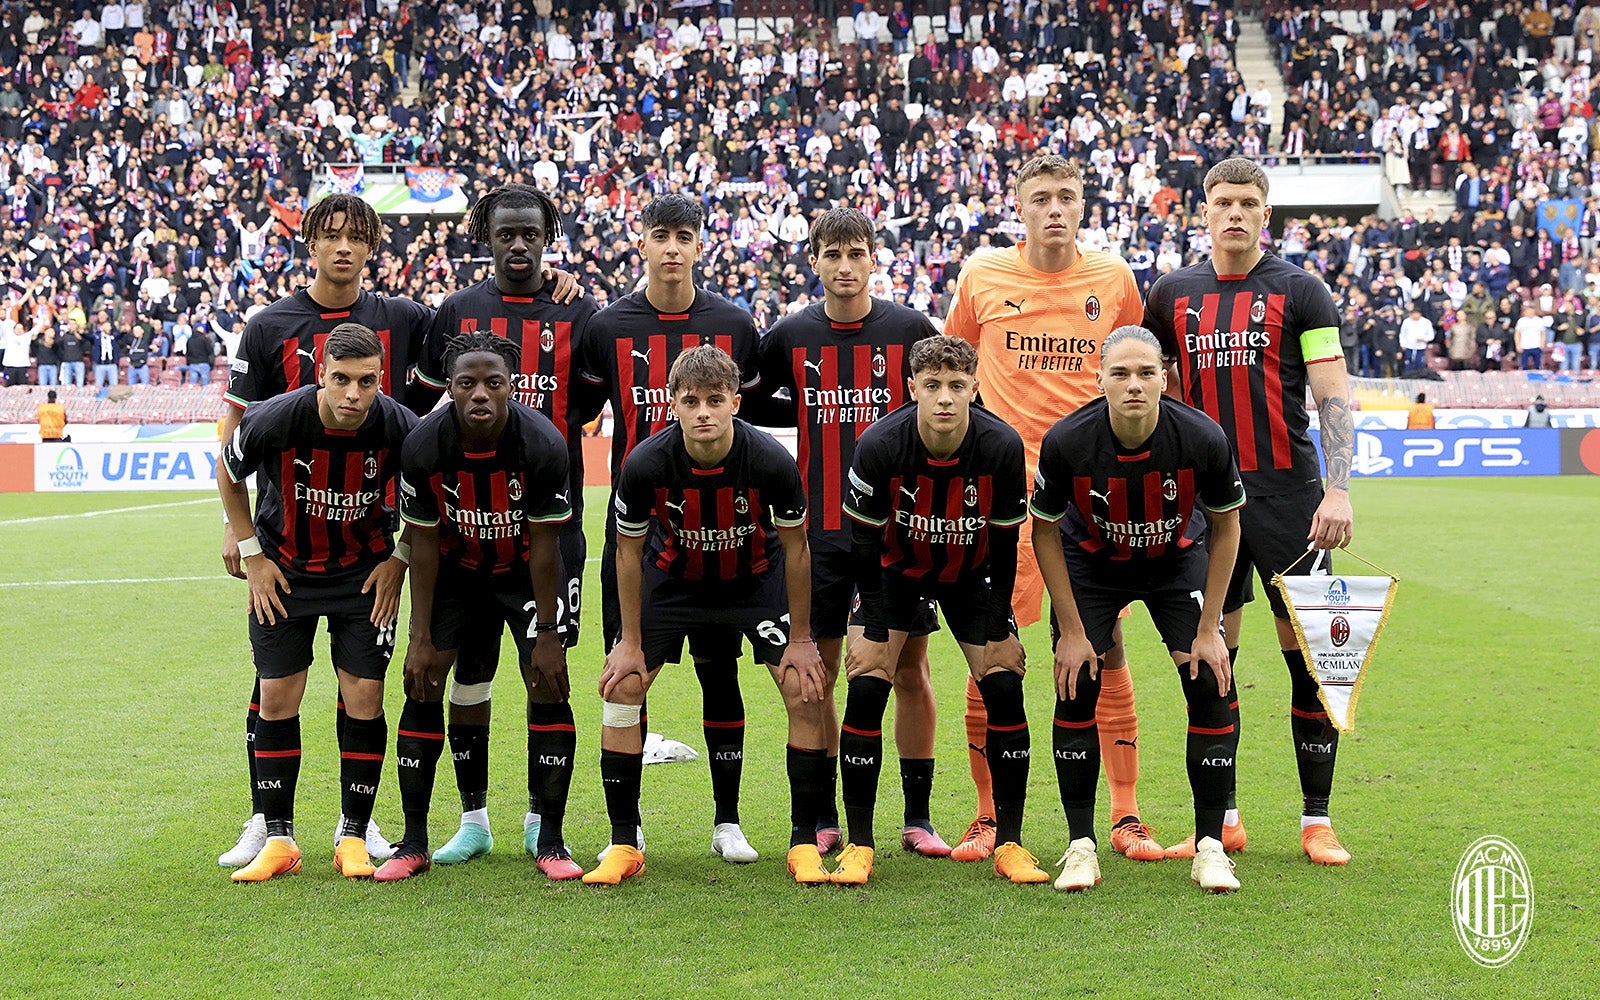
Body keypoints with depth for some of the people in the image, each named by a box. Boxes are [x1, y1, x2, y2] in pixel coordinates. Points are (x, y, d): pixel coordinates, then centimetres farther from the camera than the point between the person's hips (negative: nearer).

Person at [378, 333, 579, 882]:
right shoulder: (424, 446, -24)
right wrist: (420, 637, -12)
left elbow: (544, 545, -18)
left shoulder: (543, 444, -27)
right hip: (457, 570, 1)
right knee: (424, 686, -7)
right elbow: (424, 544, -13)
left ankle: (548, 841, -2)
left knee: (548, 687, -12)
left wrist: (547, 634, -16)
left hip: (525, 572, -1)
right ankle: (414, 842, 2)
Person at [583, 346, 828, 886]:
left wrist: (800, 639, -9)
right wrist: (631, 642, -7)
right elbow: (629, 550, -10)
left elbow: (795, 547, -13)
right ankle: (623, 846, 4)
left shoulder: (772, 461, -30)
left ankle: (804, 844, 2)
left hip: (756, 578, -1)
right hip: (672, 577, 1)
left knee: (805, 694, -13)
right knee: (620, 689, -10)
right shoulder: (645, 464, -28)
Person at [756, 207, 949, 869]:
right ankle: (825, 818, 16)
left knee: (910, 669, 3)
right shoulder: (790, 336, 2)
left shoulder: (910, 330, -1)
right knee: (818, 671, 5)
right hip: (820, 529, 1)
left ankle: (917, 817, 13)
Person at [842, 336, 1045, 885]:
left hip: (971, 577, 1)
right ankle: (859, 845, -5)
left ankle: (1009, 844, -1)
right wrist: (874, 629, -16)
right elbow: (864, 540, -15)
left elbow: (1005, 545, -12)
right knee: (866, 685, -15)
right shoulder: (879, 445, -27)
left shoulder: (1002, 447, -25)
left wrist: (999, 630, -10)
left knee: (1004, 686, -11)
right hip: (896, 569, -1)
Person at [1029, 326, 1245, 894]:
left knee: (1210, 684, -11)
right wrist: (1071, 630, -13)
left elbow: (1225, 527, -11)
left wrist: (1209, 628, -10)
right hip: (1091, 564, 0)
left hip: (1178, 560, 0)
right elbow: (1045, 531, -13)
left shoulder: (1203, 438, -29)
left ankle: (1210, 846, 1)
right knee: (1077, 686, -11)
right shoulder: (1066, 441, -30)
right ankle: (1081, 846, 2)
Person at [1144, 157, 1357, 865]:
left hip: (1288, 494, -2)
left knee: (1308, 652, -2)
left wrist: (1338, 489, -14)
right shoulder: (1172, 294, 9)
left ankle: (1317, 820, 8)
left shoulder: (1299, 290, 1)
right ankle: (1222, 818, 14)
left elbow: (1334, 395, -4)